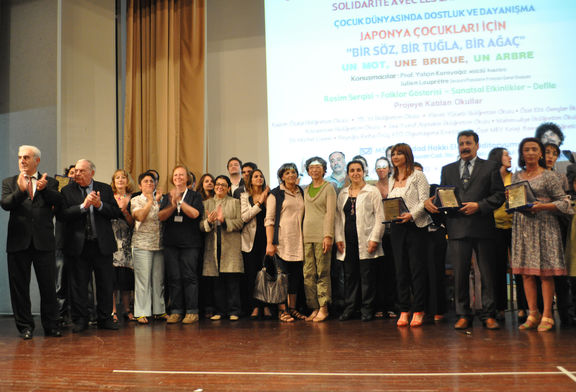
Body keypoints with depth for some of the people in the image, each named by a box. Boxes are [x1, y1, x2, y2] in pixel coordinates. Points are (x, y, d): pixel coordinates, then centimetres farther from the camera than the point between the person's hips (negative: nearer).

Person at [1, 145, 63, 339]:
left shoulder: (50, 183, 10)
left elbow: (59, 203, -5)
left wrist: (44, 189, -21)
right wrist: (20, 191, -25)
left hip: (44, 242, -1)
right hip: (19, 241, 1)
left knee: (48, 286, 3)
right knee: (19, 286, 6)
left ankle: (51, 325, 15)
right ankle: (25, 326, 18)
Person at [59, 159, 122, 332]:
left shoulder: (105, 189, 7)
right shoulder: (67, 191, 3)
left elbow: (116, 213, 0)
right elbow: (62, 215, -10)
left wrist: (100, 205, -15)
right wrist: (83, 205, -19)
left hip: (103, 245, 1)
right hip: (78, 245, -1)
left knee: (106, 284, 7)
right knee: (79, 284, 5)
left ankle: (105, 318, 19)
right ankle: (80, 320, 17)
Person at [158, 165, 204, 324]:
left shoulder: (195, 196, 7)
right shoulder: (167, 197, 16)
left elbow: (195, 214, -9)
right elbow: (160, 216, 3)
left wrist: (179, 201, -12)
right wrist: (172, 206, -12)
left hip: (190, 242, -3)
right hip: (170, 242, 3)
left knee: (189, 276, -5)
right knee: (173, 278, 1)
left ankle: (192, 312, 1)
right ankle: (176, 311, 8)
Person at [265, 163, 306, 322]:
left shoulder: (301, 193, 14)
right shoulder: (275, 194, 0)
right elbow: (269, 220, -5)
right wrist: (269, 243, -13)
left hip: (298, 241, 5)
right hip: (282, 240, -5)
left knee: (296, 275, 7)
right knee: (282, 275, -4)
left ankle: (292, 308, 17)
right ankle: (282, 310, 3)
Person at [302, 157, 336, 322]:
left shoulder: (328, 188, 2)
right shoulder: (306, 190, 18)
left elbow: (330, 213, -6)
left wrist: (328, 235, -14)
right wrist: (302, 234, 11)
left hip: (322, 234, -5)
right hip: (307, 234, 6)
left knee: (322, 272, -5)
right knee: (308, 273, 2)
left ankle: (323, 308, 0)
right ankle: (314, 308, 7)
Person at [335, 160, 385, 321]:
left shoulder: (372, 191, 3)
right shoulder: (343, 193, 16)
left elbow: (379, 217, -2)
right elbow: (338, 217, 16)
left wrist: (374, 238, -9)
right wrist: (338, 238, 6)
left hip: (365, 241, -4)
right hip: (348, 241, 4)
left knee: (367, 275, -1)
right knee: (349, 275, 5)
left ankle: (367, 308, 8)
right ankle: (349, 307, 14)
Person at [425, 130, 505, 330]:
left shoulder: (490, 167, 9)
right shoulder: (448, 170, 18)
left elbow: (499, 195, 1)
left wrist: (479, 205, -13)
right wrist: (430, 201, -7)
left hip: (482, 226, -2)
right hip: (457, 228, 2)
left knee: (487, 273, 3)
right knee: (460, 273, 3)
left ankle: (489, 315, 12)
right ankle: (463, 315, 12)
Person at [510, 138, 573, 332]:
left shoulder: (548, 177, -1)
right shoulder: (516, 177, 13)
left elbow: (564, 202, -2)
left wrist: (543, 206, -17)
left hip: (544, 227, -4)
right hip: (522, 227, 5)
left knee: (546, 272, -3)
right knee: (526, 272, 4)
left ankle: (547, 316, 4)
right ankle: (533, 314, 11)